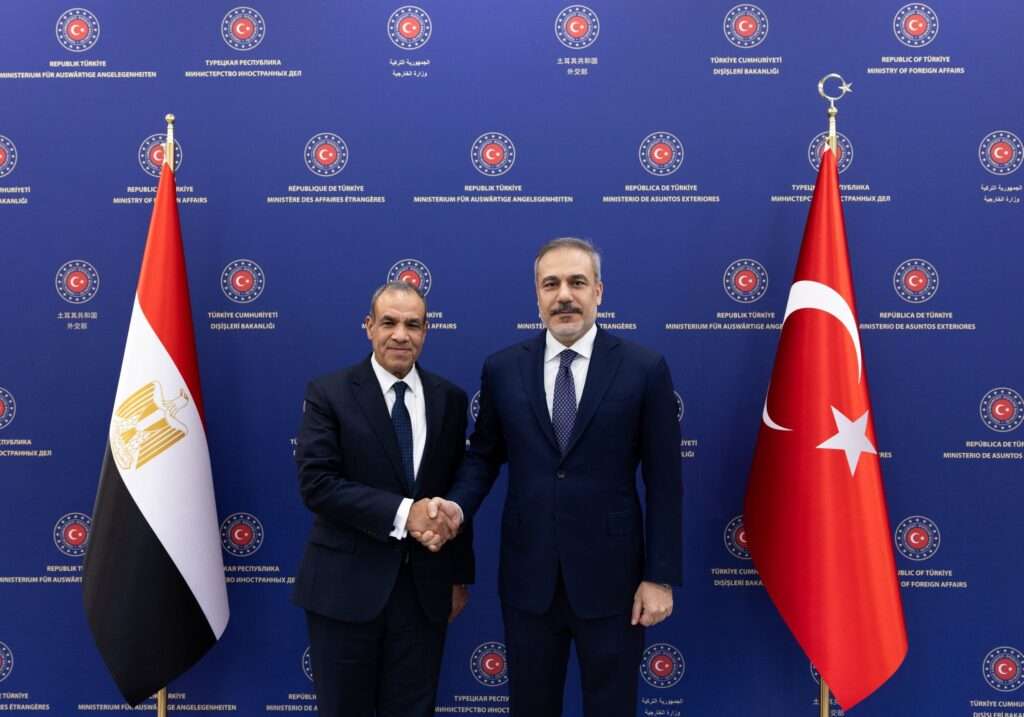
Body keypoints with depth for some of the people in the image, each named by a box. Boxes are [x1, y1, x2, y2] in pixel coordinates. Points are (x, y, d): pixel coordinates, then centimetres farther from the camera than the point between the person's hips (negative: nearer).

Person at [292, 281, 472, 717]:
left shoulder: (450, 399, 5)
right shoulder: (328, 394, -6)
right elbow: (316, 484, -15)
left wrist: (460, 574, 11)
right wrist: (401, 512, -22)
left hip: (425, 586, 3)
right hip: (347, 585, -2)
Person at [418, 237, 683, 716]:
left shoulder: (644, 369, -6)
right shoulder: (502, 369, 1)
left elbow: (663, 482, -5)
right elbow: (484, 454, 10)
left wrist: (661, 576, -6)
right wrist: (458, 504, -10)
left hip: (610, 576, -2)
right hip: (527, 577, 2)